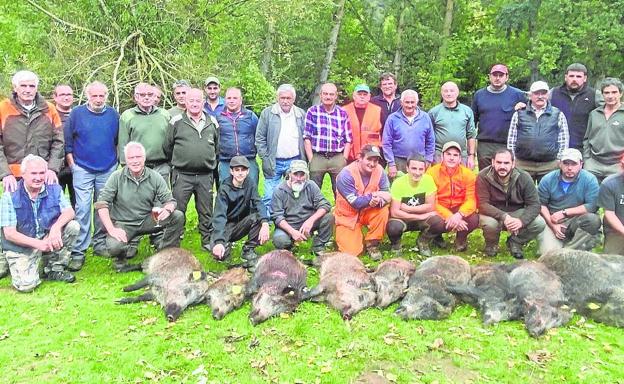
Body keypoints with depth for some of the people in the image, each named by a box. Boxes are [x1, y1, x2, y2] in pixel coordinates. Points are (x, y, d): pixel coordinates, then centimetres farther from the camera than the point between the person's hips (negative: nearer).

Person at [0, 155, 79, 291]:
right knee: (26, 285, -22)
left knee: (73, 226, -19)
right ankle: (19, 268, 16)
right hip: (21, 247, -4)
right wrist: (38, 243, -29)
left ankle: (55, 269, -2)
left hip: (48, 239, 4)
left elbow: (69, 212, -11)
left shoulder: (54, 189, -3)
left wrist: (56, 227, -33)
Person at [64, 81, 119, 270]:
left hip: (108, 170, 2)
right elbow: (67, 141, 3)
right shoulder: (77, 113, -2)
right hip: (83, 169, -2)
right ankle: (78, 251, -2)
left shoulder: (113, 114, 3)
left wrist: (116, 161, 8)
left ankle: (100, 243, 23)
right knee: (82, 209, -6)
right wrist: (72, 163, -1)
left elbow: (118, 141, 11)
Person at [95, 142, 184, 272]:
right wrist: (111, 229, -23)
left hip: (148, 220, 3)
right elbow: (101, 203, -12)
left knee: (178, 216, -17)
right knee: (114, 246, -33)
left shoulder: (155, 177, -2)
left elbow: (170, 200, -3)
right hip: (123, 223, -3)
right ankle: (130, 245, 6)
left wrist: (167, 209, -29)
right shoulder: (117, 177, -8)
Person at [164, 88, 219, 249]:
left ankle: (208, 241, 23)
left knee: (206, 211, 11)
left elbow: (217, 146, 19)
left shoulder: (212, 123, 8)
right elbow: (167, 146, 7)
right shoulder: (177, 122, -1)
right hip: (182, 175, -2)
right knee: (178, 211, 3)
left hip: (205, 176, 2)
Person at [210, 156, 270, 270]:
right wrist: (219, 241, -40)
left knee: (258, 217, -27)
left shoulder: (250, 185, -6)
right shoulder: (224, 189, -16)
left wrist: (265, 224, -41)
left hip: (241, 224, 3)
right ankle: (227, 245, 10)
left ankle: (248, 250, -11)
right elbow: (219, 215, -26)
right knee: (219, 253, -28)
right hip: (226, 225, -2)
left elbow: (258, 204, -19)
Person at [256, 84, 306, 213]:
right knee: (270, 197, -1)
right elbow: (260, 138, 0)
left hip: (295, 162, 2)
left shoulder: (301, 114, 8)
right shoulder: (267, 113, 0)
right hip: (274, 163, -2)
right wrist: (265, 158, -6)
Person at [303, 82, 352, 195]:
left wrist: (344, 159, 1)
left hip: (338, 158, 1)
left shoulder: (343, 113, 9)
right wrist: (311, 159, -5)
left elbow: (348, 140, 10)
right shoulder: (312, 111, 4)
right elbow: (307, 137, 1)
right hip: (317, 157, -1)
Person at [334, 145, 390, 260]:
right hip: (348, 216, -3)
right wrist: (373, 197, -29)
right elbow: (355, 202, -26)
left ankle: (372, 244, -7)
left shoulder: (379, 171, -11)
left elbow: (387, 196, -16)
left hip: (368, 212, 3)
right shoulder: (346, 175, -23)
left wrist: (377, 199, -38)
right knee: (351, 251, -15)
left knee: (383, 209, -29)